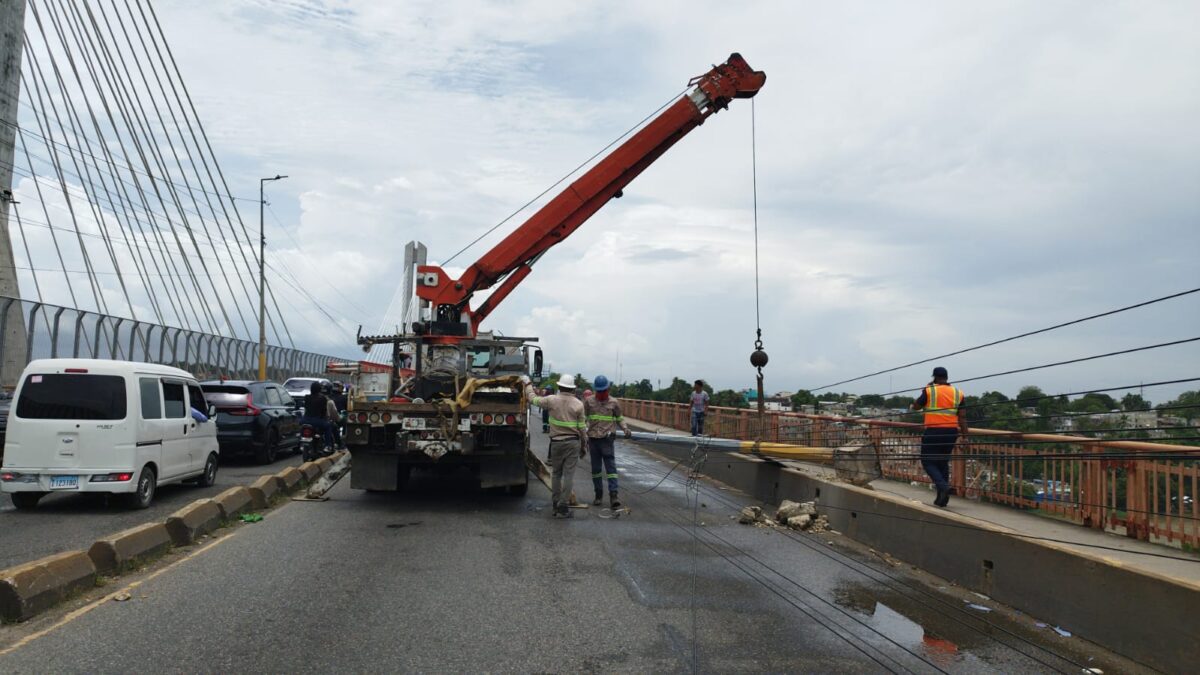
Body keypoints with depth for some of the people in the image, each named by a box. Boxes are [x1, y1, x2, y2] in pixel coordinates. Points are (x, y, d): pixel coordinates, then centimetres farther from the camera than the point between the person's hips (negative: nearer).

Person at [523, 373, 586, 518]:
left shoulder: (551, 400, -5)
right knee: (568, 475, 0)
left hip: (557, 442, 1)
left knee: (556, 474, 13)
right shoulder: (578, 404, -4)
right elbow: (582, 427, -2)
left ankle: (555, 505, 18)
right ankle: (563, 507, -1)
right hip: (573, 442, -1)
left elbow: (533, 398, 9)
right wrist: (584, 445, 9)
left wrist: (527, 383, 24)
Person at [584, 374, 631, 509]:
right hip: (593, 439, 1)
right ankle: (598, 495, 19)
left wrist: (626, 429, -4)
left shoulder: (614, 403, 3)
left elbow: (619, 419, 14)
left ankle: (613, 496, -11)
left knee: (611, 467, -8)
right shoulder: (589, 401, 3)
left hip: (607, 439, -1)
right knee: (596, 468, 9)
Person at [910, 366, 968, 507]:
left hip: (933, 431, -4)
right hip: (951, 432, 5)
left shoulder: (929, 391, -4)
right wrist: (964, 434, 5)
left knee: (928, 461, 5)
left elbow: (915, 406, 8)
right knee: (943, 462, 16)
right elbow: (962, 417, 3)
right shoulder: (958, 393, 7)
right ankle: (941, 498, 16)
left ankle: (943, 486, -20)